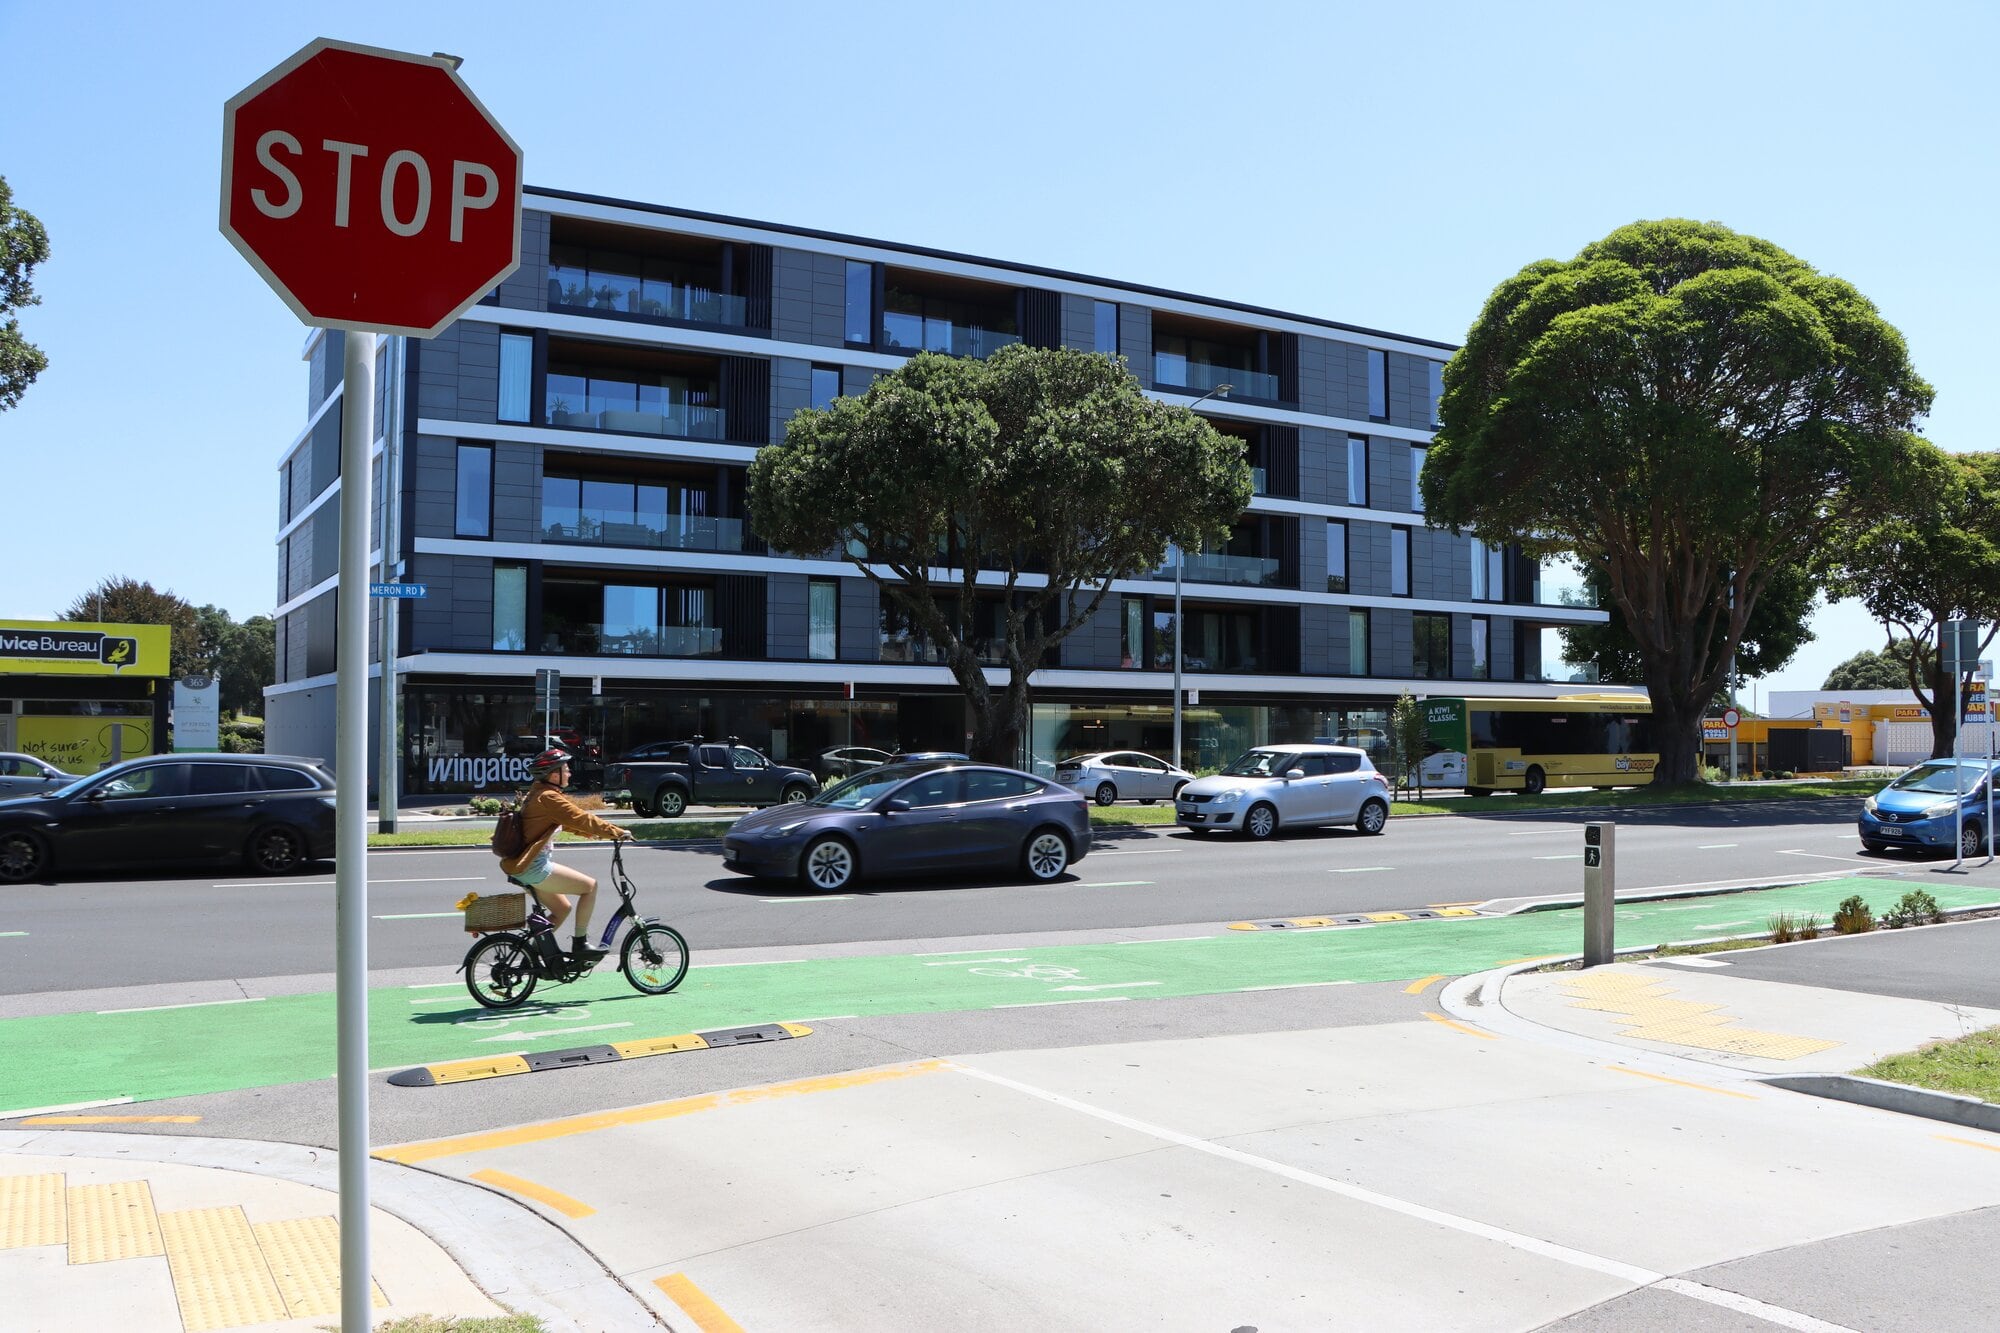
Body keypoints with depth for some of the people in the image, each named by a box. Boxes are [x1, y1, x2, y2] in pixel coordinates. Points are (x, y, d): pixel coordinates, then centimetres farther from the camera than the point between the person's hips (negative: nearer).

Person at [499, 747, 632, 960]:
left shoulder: (538, 793, 16)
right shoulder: (548, 797, -16)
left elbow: (570, 821, 23)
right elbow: (581, 819, -18)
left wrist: (605, 832, 19)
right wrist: (617, 833, -12)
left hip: (524, 865, 10)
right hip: (533, 867, -10)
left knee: (563, 908, 19)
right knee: (590, 885, -6)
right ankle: (580, 943, -2)